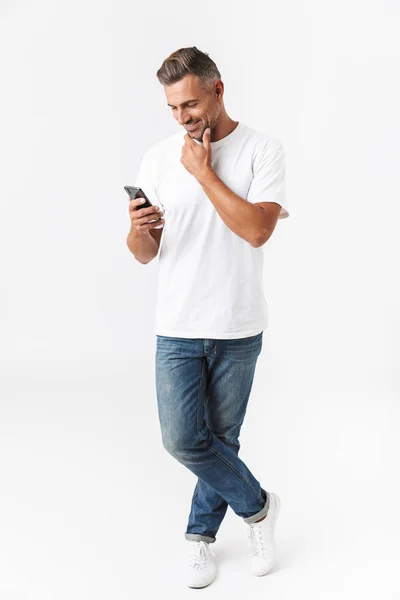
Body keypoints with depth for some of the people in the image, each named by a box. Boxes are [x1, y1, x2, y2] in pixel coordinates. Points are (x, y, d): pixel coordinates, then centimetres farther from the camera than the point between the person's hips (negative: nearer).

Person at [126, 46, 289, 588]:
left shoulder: (262, 150, -5)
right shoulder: (158, 158, 2)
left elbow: (257, 229, -19)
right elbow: (144, 255, 2)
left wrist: (204, 172, -16)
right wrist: (137, 232, -22)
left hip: (237, 328, -2)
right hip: (177, 326, 2)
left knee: (221, 439, 10)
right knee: (181, 439, -4)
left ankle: (201, 535, 33)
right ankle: (256, 505, 21)